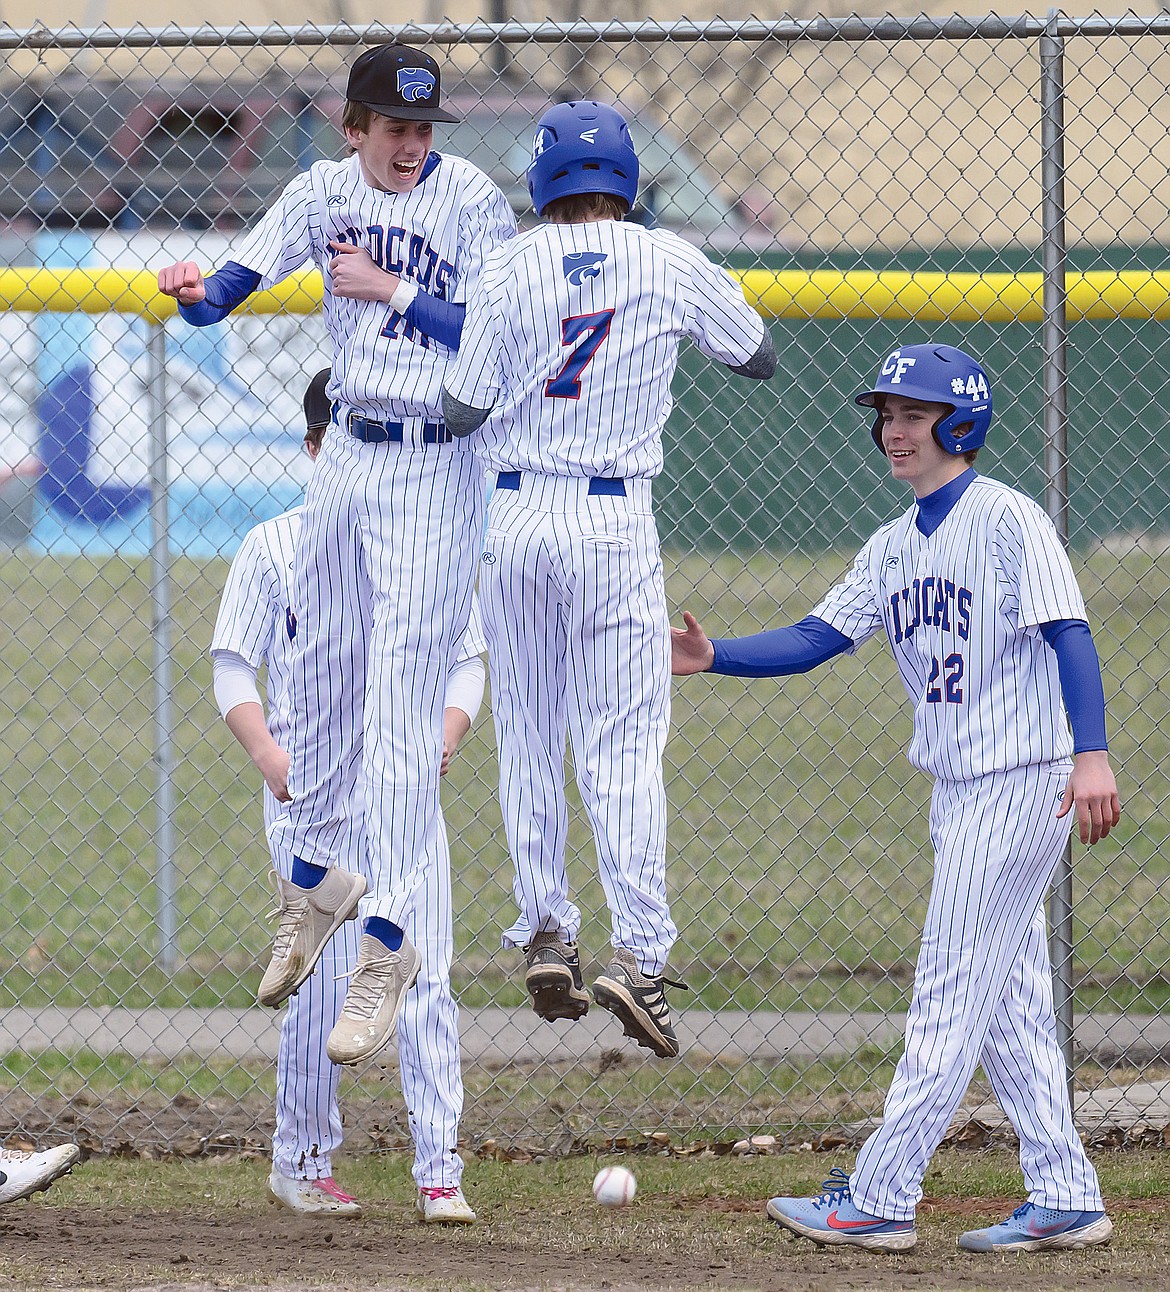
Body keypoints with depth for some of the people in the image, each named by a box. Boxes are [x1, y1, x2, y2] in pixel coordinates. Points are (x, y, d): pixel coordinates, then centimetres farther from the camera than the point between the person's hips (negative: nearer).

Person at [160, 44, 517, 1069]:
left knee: (402, 705, -10)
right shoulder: (326, 193, 3)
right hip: (348, 455, 6)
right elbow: (232, 285, -2)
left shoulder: (474, 202, -11)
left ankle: (389, 945, -8)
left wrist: (391, 292, -18)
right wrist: (195, 291, -24)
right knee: (321, 673, 17)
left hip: (436, 470, -6)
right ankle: (312, 884, 36)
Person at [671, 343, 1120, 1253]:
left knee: (951, 997, -7)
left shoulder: (1008, 520, -12)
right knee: (1009, 1007, 10)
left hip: (1021, 783, -9)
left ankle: (880, 1200, -6)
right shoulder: (895, 547, 13)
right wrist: (717, 658, -7)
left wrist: (1091, 754, -29)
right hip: (959, 792, 9)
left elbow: (1069, 636, -18)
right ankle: (1065, 1201, 14)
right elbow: (816, 639, 8)